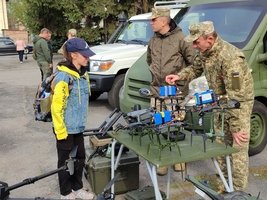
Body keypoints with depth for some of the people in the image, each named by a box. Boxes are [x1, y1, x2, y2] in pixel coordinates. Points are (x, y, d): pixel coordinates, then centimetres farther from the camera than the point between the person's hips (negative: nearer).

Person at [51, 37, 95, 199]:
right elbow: (57, 107, -19)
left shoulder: (83, 74, 5)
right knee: (66, 160, 9)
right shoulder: (63, 77, -20)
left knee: (80, 158, 17)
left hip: (78, 126, 7)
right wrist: (60, 131, -17)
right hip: (66, 128, -7)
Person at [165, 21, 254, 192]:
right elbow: (195, 68, 16)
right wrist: (179, 76, -5)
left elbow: (236, 96, -31)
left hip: (239, 103, -8)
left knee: (238, 150, -3)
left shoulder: (230, 57, -32)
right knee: (221, 146, 15)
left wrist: (236, 127, -28)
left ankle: (238, 191, 12)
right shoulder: (205, 52, -4)